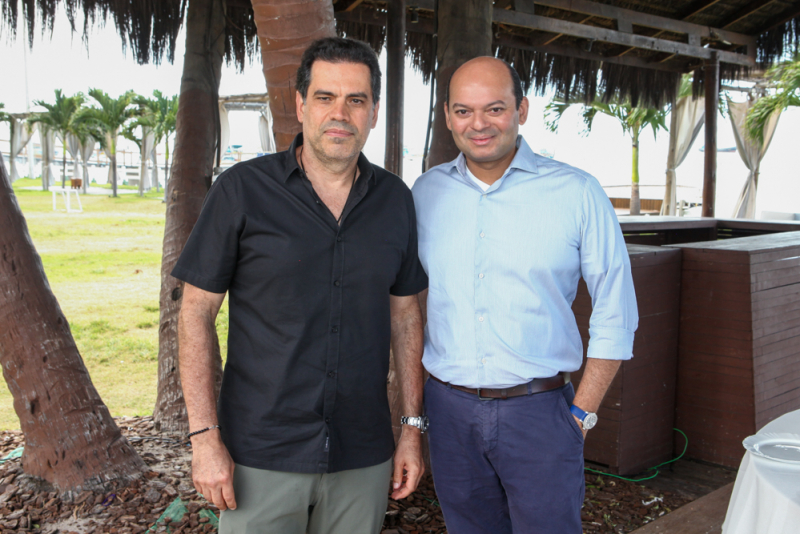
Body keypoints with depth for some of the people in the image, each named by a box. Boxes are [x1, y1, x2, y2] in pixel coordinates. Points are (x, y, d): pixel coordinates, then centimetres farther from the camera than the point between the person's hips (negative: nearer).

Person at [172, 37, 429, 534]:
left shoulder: (395, 199, 2)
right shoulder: (243, 190, -8)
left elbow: (404, 313, 8)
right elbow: (197, 312, -6)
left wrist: (414, 426, 6)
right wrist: (205, 436, -10)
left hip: (364, 456, 3)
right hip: (261, 456, -2)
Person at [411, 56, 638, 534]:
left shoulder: (577, 193, -5)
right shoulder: (425, 193, 3)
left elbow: (616, 314, -1)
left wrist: (583, 413, -3)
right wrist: (414, 411, 8)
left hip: (540, 409, -2)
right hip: (450, 407, 3)